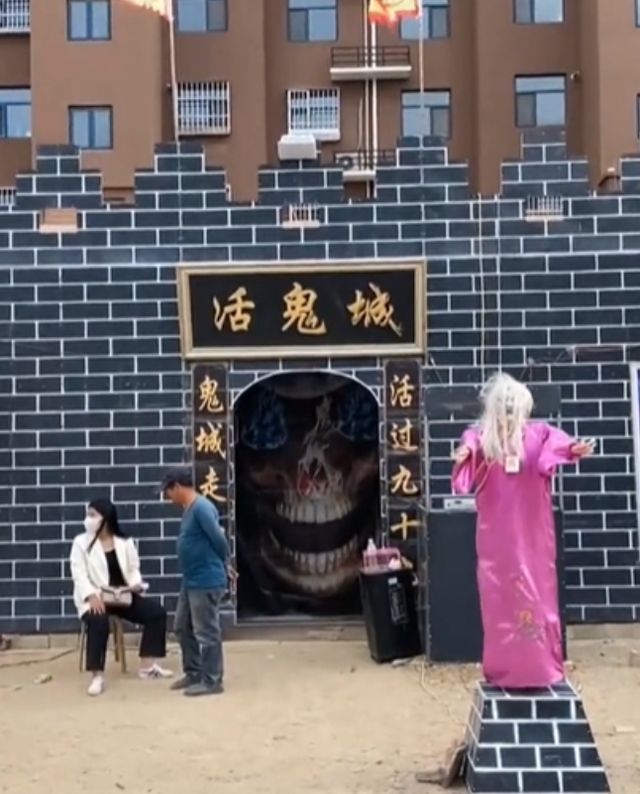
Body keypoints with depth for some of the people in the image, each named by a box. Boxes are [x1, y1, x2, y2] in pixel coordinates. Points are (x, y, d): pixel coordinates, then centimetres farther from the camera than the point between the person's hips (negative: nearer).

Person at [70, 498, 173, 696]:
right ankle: (97, 676, -27)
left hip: (124, 596, 4)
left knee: (156, 611, -13)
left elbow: (133, 569, 11)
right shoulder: (81, 542, 1)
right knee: (99, 621, -37)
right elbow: (79, 574, -7)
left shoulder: (125, 543, 10)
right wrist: (91, 596, -24)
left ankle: (147, 666, -4)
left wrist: (136, 584, -13)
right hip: (95, 598, -4)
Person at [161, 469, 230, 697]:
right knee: (182, 628, 18)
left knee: (206, 632, -1)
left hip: (207, 581, -10)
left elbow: (219, 540, -18)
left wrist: (223, 566, -2)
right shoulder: (188, 509, 13)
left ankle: (211, 681, 8)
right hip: (191, 581, 10)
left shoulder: (201, 508, -19)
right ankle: (193, 673, 29)